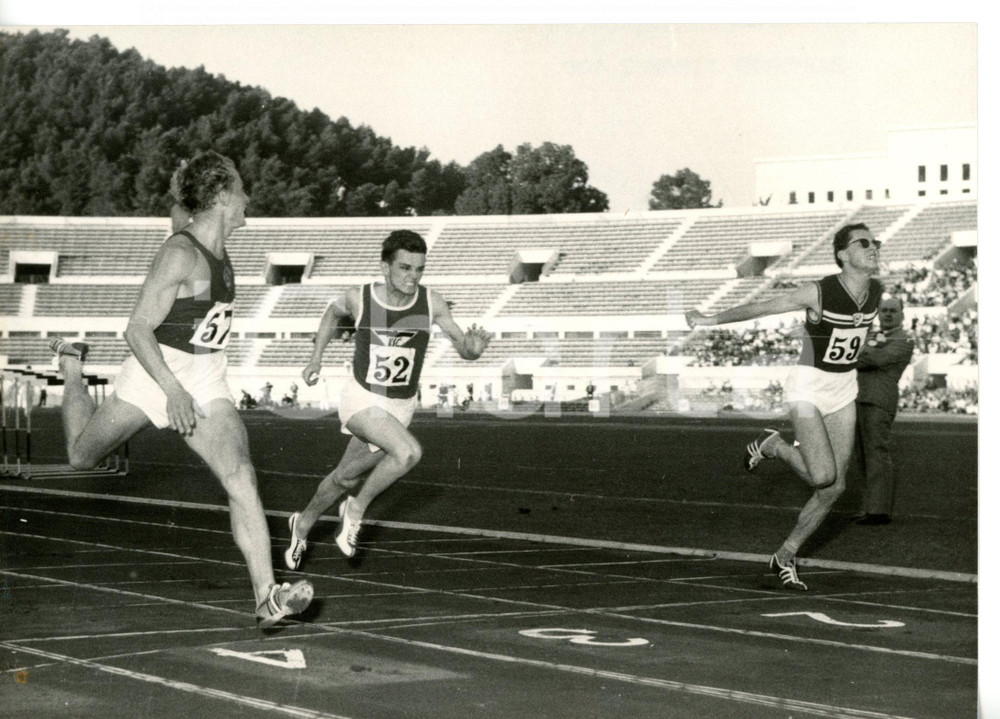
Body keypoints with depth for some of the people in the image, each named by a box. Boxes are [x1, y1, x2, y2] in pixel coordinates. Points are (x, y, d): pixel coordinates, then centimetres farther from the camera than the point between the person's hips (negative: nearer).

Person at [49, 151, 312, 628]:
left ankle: (267, 597, -21)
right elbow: (137, 329, -22)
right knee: (81, 456, 18)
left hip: (206, 386, 6)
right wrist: (173, 391, -29)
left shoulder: (218, 252, 6)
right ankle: (71, 366, 48)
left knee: (241, 477, -15)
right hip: (153, 375, -6)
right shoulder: (180, 254, -20)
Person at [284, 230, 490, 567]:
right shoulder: (360, 298, -16)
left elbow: (463, 348, -7)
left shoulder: (431, 302, -14)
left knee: (346, 478, 18)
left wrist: (473, 347, -31)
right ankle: (357, 507, -6)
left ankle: (302, 524, 46)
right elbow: (333, 311, 8)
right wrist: (316, 358, 8)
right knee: (409, 451, -30)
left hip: (400, 408, 4)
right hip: (361, 400, -4)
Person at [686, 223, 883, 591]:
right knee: (823, 476, -21)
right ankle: (773, 445, 9)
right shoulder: (818, 293, -21)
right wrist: (711, 320, -6)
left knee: (835, 487, 3)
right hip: (808, 387, -6)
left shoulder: (876, 291, -4)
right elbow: (759, 308, -12)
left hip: (844, 388, 6)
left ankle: (785, 556, 18)